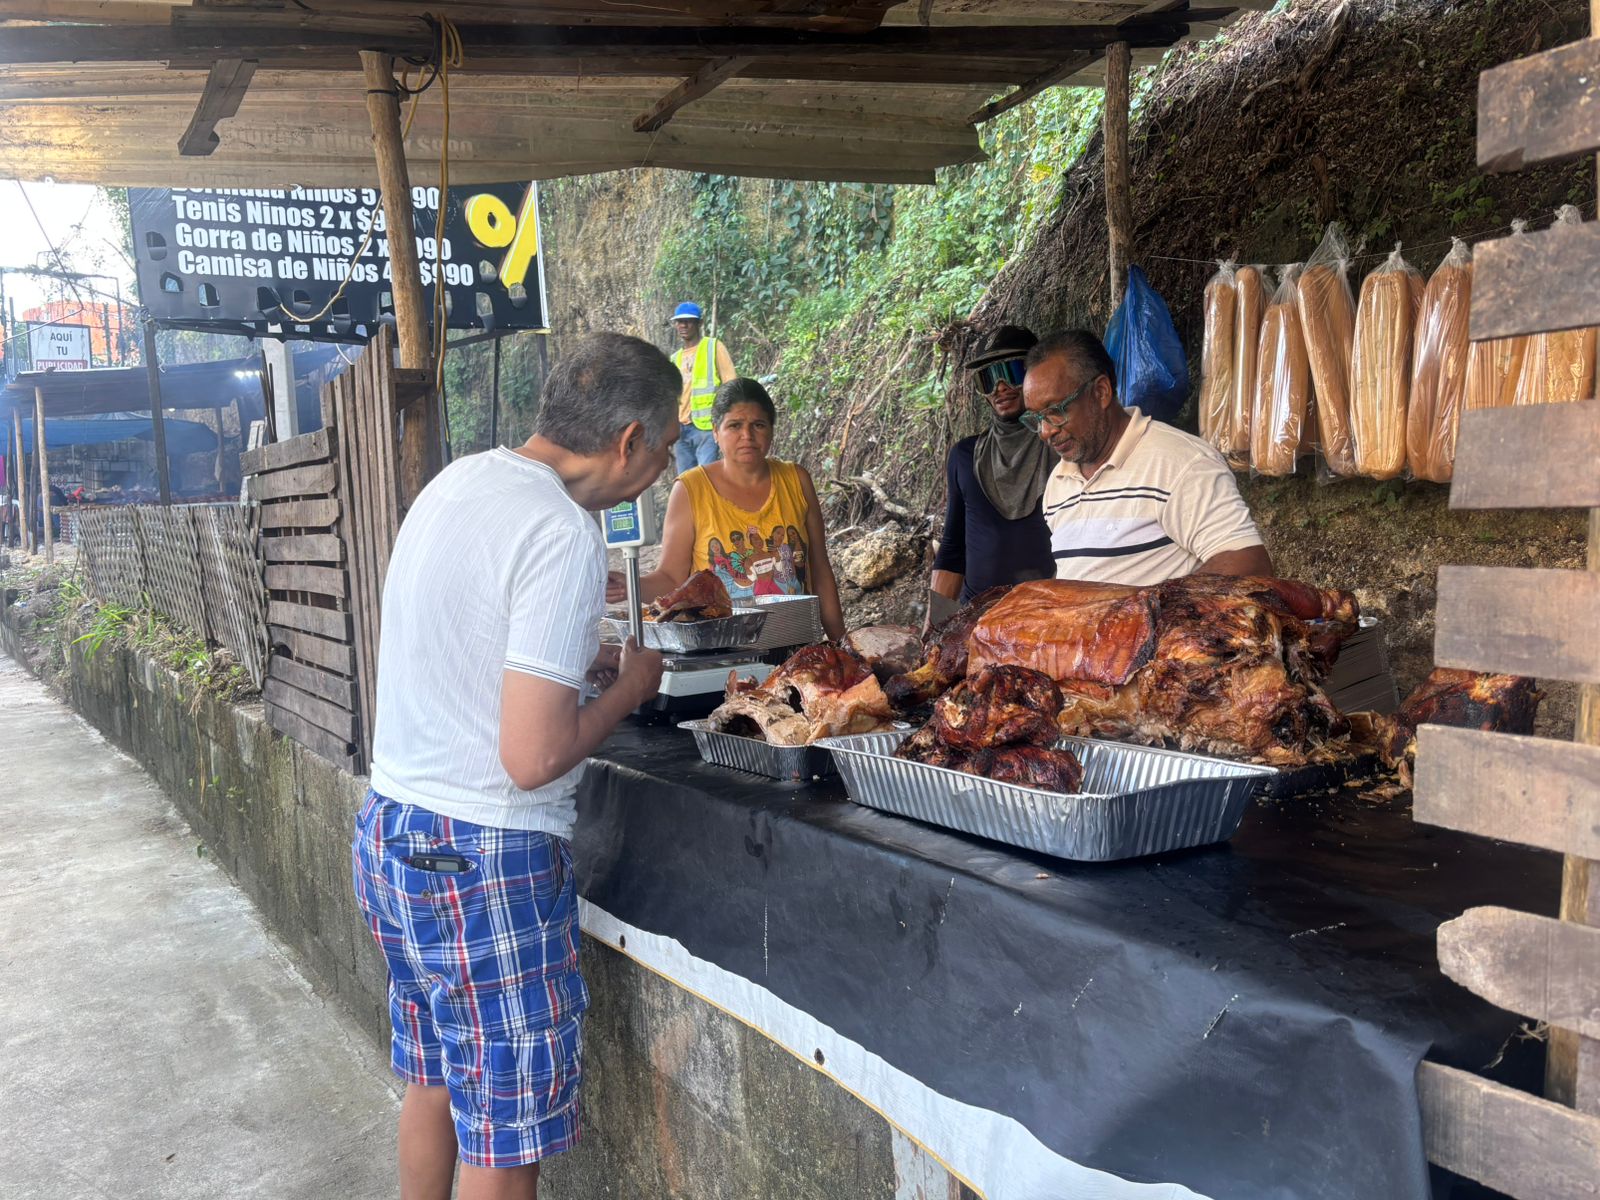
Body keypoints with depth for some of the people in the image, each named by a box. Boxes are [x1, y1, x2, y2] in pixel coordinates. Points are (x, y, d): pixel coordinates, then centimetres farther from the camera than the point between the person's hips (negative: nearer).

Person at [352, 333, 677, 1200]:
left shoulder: (456, 480, 6)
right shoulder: (564, 535, -21)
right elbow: (533, 758, -24)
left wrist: (589, 662, 13)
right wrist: (627, 687, -7)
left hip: (388, 829, 9)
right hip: (481, 862, -9)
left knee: (434, 1082, 24)